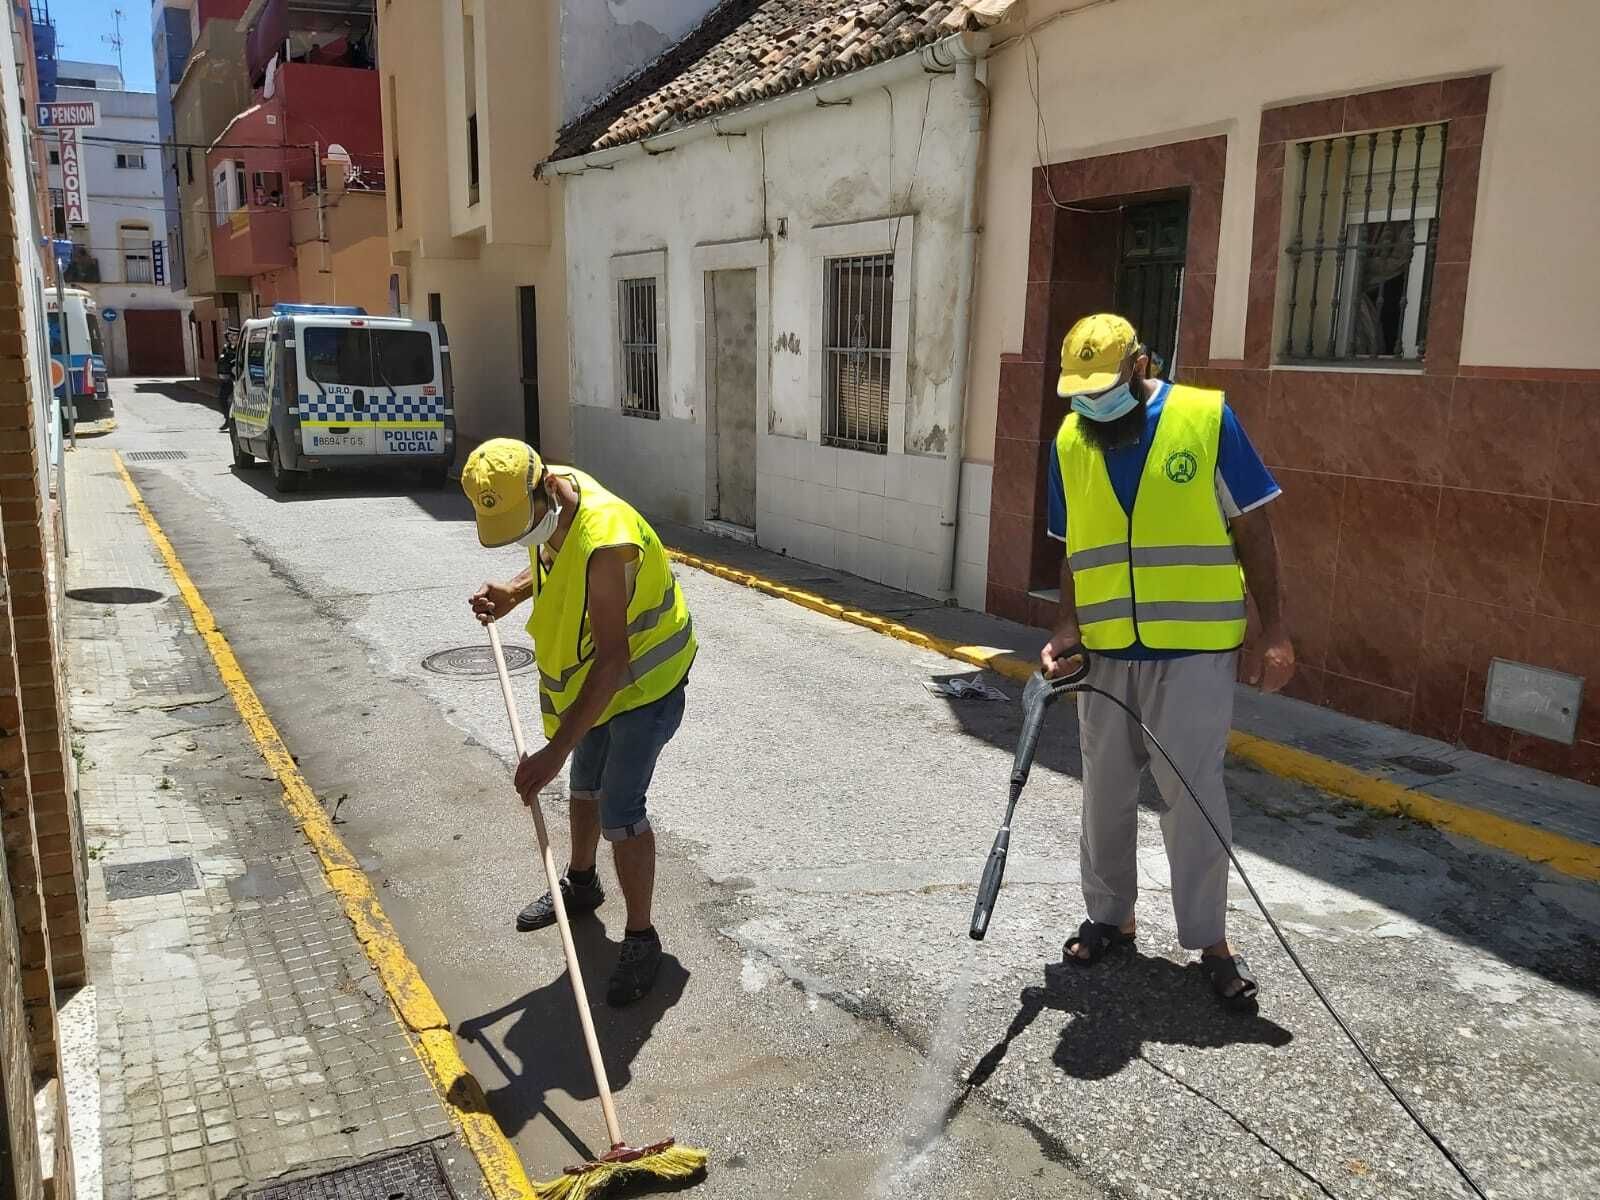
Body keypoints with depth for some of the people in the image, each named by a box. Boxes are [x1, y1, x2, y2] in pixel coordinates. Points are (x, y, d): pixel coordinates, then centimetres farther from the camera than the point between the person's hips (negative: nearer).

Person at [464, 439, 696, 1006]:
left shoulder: (605, 542, -38)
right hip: (592, 677, 9)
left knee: (620, 813, -8)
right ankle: (580, 884, 48)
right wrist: (513, 593, -8)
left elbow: (612, 660, -38)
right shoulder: (550, 497, -11)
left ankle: (641, 939, 10)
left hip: (643, 680, -9)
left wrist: (555, 751, -39)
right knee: (585, 788, 24)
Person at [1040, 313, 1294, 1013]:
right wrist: (1068, 629, -3)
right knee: (1105, 793, 12)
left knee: (1193, 795, -2)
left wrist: (1272, 630, -5)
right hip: (1106, 654, 4)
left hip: (1194, 652, -4)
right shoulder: (1070, 444, 5)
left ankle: (1209, 939, 14)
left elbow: (1252, 528, -3)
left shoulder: (1207, 419, -7)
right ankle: (1109, 915, 30)